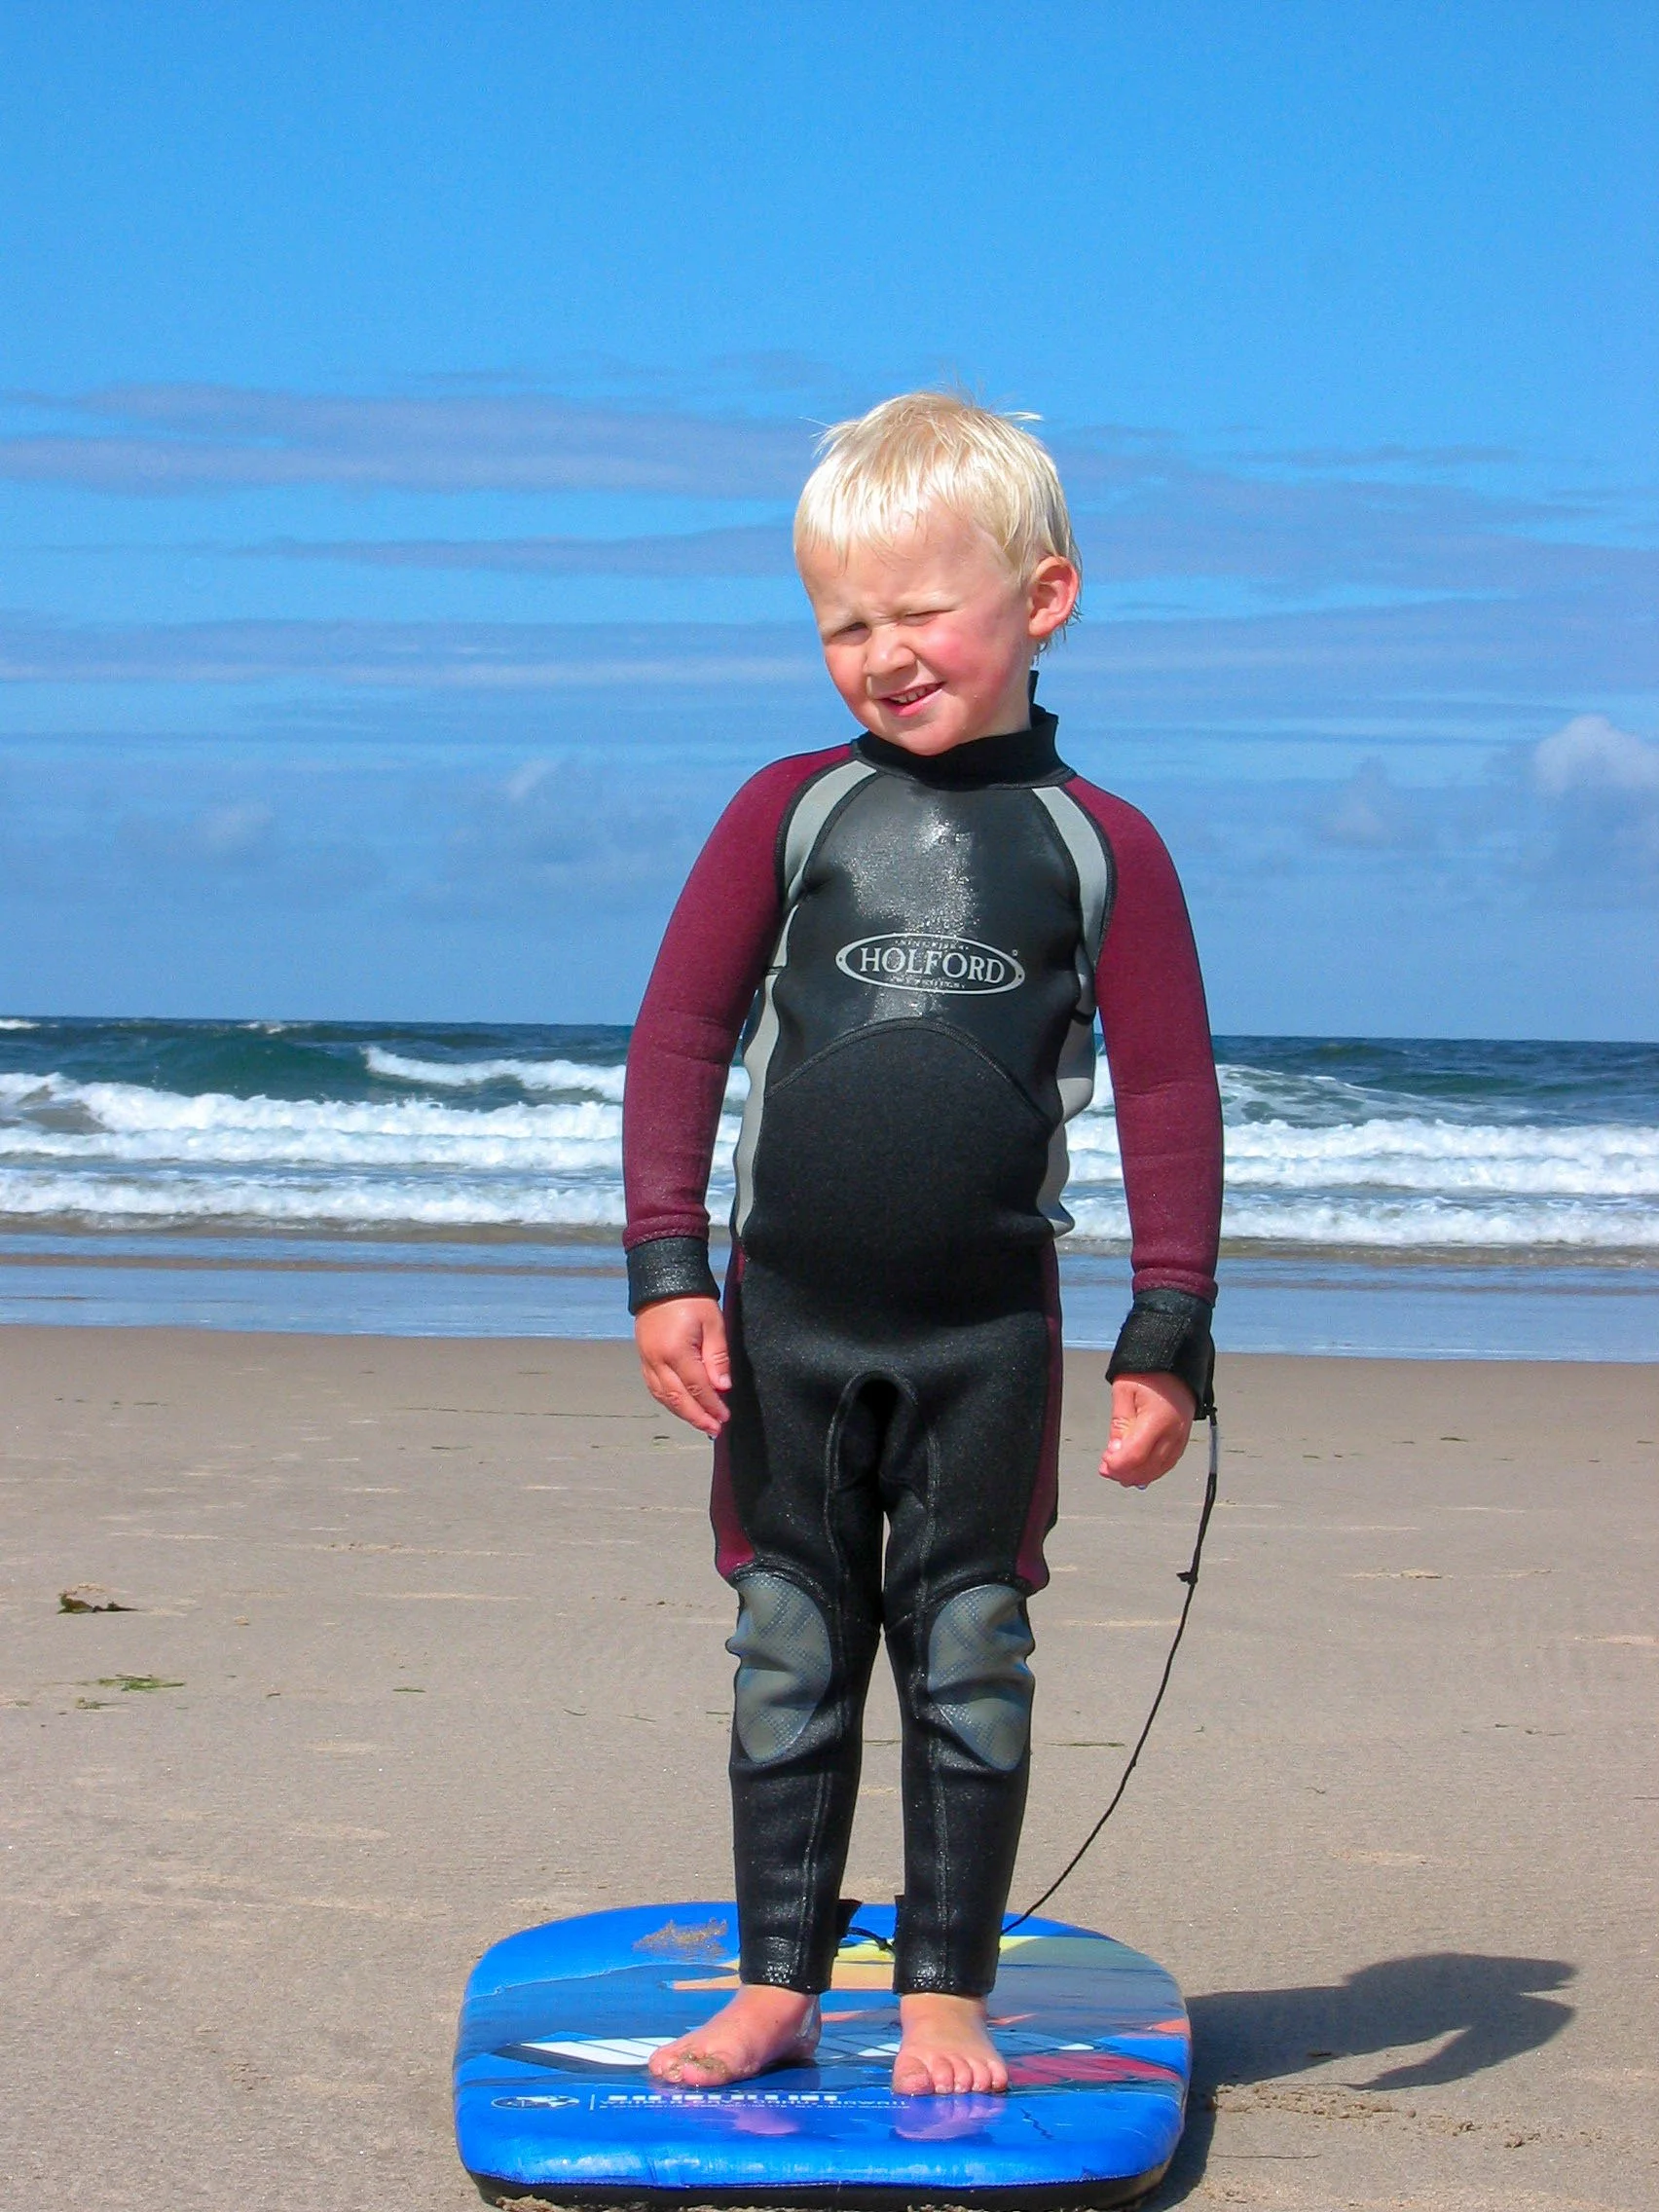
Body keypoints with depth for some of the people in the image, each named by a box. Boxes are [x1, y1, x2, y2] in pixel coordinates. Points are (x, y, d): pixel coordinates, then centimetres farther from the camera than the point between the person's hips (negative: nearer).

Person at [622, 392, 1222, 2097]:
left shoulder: (1102, 847, 0)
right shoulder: (788, 811, 2)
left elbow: (1168, 1096, 1)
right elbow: (679, 1033, 2)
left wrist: (1170, 1334, -3)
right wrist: (667, 1269, -5)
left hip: (988, 1323, -1)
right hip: (788, 1313, 1)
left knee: (970, 1662, 5)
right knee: (791, 1656, 8)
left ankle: (944, 1992, 16)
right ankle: (775, 1984, 18)